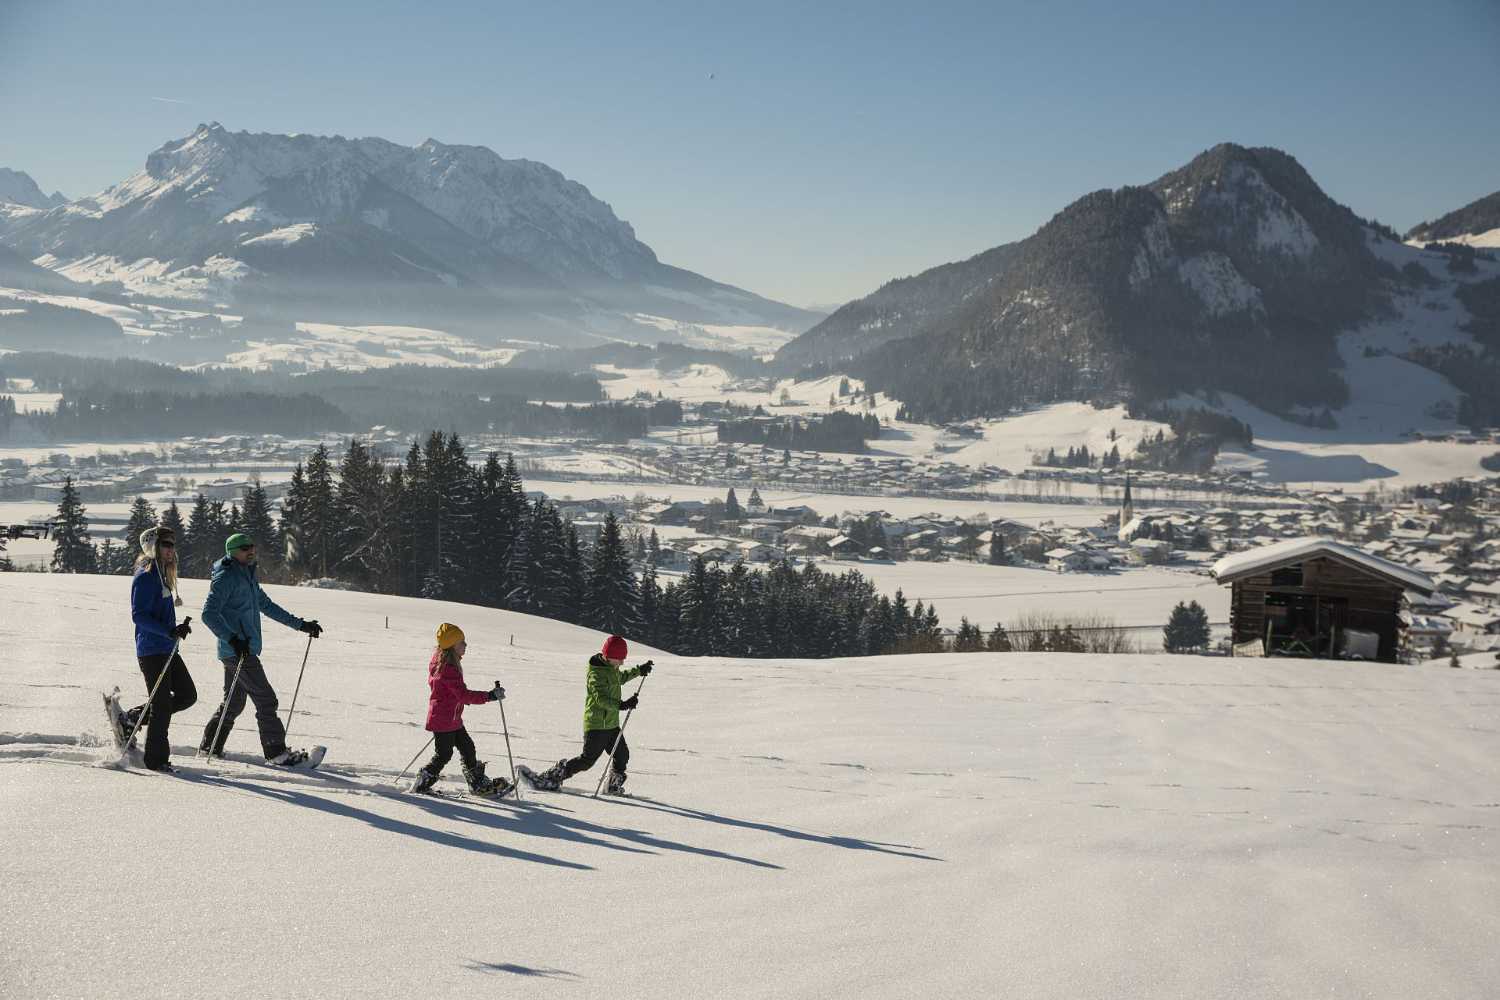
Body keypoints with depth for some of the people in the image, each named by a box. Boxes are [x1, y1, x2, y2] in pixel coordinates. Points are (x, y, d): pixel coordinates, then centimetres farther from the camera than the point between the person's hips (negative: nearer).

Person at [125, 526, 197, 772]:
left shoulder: (162, 574, 15)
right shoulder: (146, 576, -14)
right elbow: (139, 616, -20)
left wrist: (177, 629, 18)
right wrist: (169, 631, -28)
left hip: (167, 649, 10)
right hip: (151, 650, -10)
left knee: (187, 695, 10)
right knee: (162, 706, -5)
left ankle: (132, 719, 19)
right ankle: (156, 759, 5)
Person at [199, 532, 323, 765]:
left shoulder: (248, 576, 18)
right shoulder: (226, 577, -11)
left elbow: (267, 606, 28)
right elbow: (209, 613, -19)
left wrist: (301, 624, 25)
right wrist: (232, 638, -30)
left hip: (246, 649, 10)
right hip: (237, 651, -10)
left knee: (234, 703, 15)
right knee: (266, 700, -9)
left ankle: (209, 746, 23)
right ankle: (276, 752, -8)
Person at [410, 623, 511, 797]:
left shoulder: (439, 662, 5)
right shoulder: (448, 669, -26)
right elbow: (463, 694, -30)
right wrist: (489, 696, -30)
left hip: (453, 719, 10)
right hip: (444, 719, -10)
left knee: (467, 748, 14)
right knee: (443, 755, 1)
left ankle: (479, 784, 22)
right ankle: (421, 785, 11)